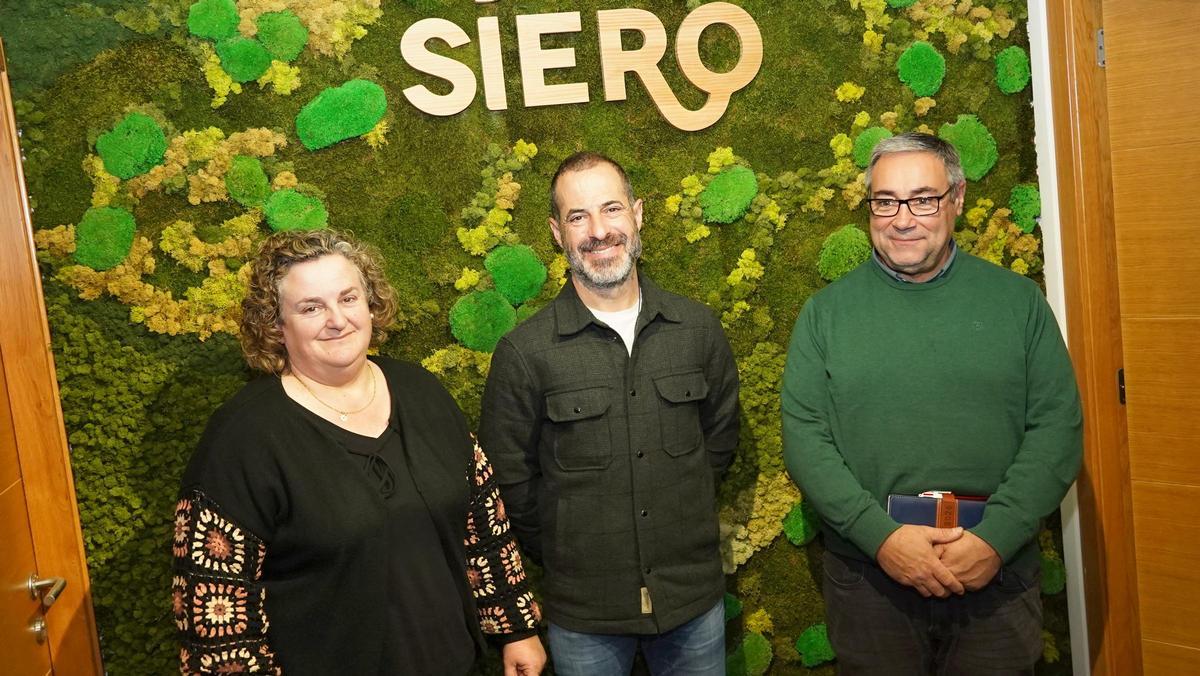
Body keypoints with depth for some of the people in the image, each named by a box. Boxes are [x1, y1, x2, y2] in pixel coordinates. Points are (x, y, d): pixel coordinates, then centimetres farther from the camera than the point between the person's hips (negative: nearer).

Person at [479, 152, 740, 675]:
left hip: (695, 595, 3)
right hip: (584, 612, -2)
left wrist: (682, 523, 8)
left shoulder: (697, 328, -2)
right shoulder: (524, 352, -11)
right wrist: (563, 556, 2)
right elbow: (508, 480, -3)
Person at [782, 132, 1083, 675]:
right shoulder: (826, 312, 1)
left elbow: (1057, 427, -2)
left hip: (999, 576, 1)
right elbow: (804, 438, -5)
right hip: (868, 577, 0)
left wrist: (996, 535, -13)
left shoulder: (1018, 299, 2)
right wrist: (880, 534, -17)